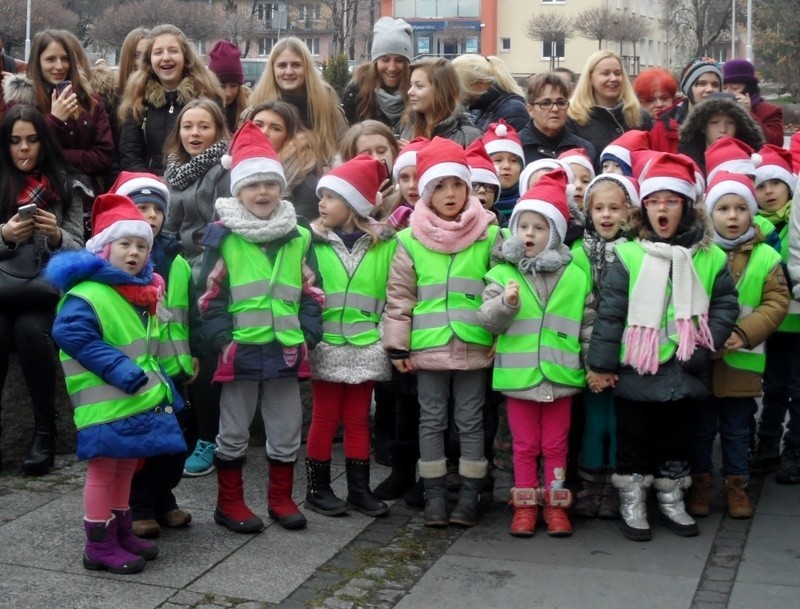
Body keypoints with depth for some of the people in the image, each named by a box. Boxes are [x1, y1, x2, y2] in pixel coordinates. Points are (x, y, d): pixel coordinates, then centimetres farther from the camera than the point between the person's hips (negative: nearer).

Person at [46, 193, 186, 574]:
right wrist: (120, 370, -27)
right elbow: (71, 334, -27)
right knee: (103, 472, 1)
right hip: (106, 405, -9)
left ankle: (121, 533, 31)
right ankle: (100, 546, 10)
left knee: (125, 468, 18)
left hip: (138, 400, 9)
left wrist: (157, 382, 14)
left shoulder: (141, 292, 12)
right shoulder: (86, 294, -18)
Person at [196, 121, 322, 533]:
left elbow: (311, 293, 9)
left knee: (287, 431, 12)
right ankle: (230, 503, 21)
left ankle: (281, 499, 27)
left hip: (285, 351, 4)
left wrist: (308, 336, -1)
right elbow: (211, 295, -6)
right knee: (234, 432, 9)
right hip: (241, 350, -3)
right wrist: (222, 339, -13)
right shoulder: (223, 236, -4)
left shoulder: (299, 238, 7)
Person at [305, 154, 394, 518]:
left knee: (358, 419, 11)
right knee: (324, 417, 7)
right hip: (326, 347, -1)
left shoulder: (384, 244, 3)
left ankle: (359, 489, 21)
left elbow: (393, 296, 5)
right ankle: (318, 488, 19)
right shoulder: (312, 241, -1)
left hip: (366, 348, 2)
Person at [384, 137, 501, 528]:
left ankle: (469, 497, 17)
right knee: (432, 421, 9)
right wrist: (397, 345, 1)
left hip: (474, 346, -1)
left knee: (470, 421, 8)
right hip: (428, 347, 1)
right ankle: (434, 496, 18)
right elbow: (399, 295, 3)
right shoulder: (411, 239, 0)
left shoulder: (489, 234, -1)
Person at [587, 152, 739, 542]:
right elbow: (610, 312, -8)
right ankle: (632, 502, 24)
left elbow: (726, 305, 5)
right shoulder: (630, 256, -8)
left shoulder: (709, 258, 0)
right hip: (636, 370, -2)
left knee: (677, 438, 16)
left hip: (685, 371, 2)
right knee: (634, 439, 10)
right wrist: (601, 364, -8)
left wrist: (706, 343, -9)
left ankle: (671, 500, 33)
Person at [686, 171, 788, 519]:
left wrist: (744, 334, -16)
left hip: (742, 362, 1)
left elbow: (777, 303, -4)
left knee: (737, 431, 14)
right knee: (701, 428, 12)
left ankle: (736, 485, 28)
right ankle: (699, 483, 25)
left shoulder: (766, 257, -2)